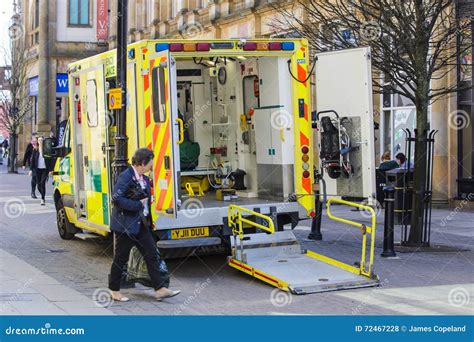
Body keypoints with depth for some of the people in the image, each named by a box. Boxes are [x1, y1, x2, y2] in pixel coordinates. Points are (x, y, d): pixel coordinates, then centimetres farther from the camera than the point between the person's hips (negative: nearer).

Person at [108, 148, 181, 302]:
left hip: (141, 225, 9)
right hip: (125, 225, -8)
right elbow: (116, 199, -25)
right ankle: (114, 291, 18)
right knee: (120, 259, 4)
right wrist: (138, 205, -19)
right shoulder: (125, 177, -17)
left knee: (151, 255, 5)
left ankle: (160, 289, 7)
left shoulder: (144, 179, 11)